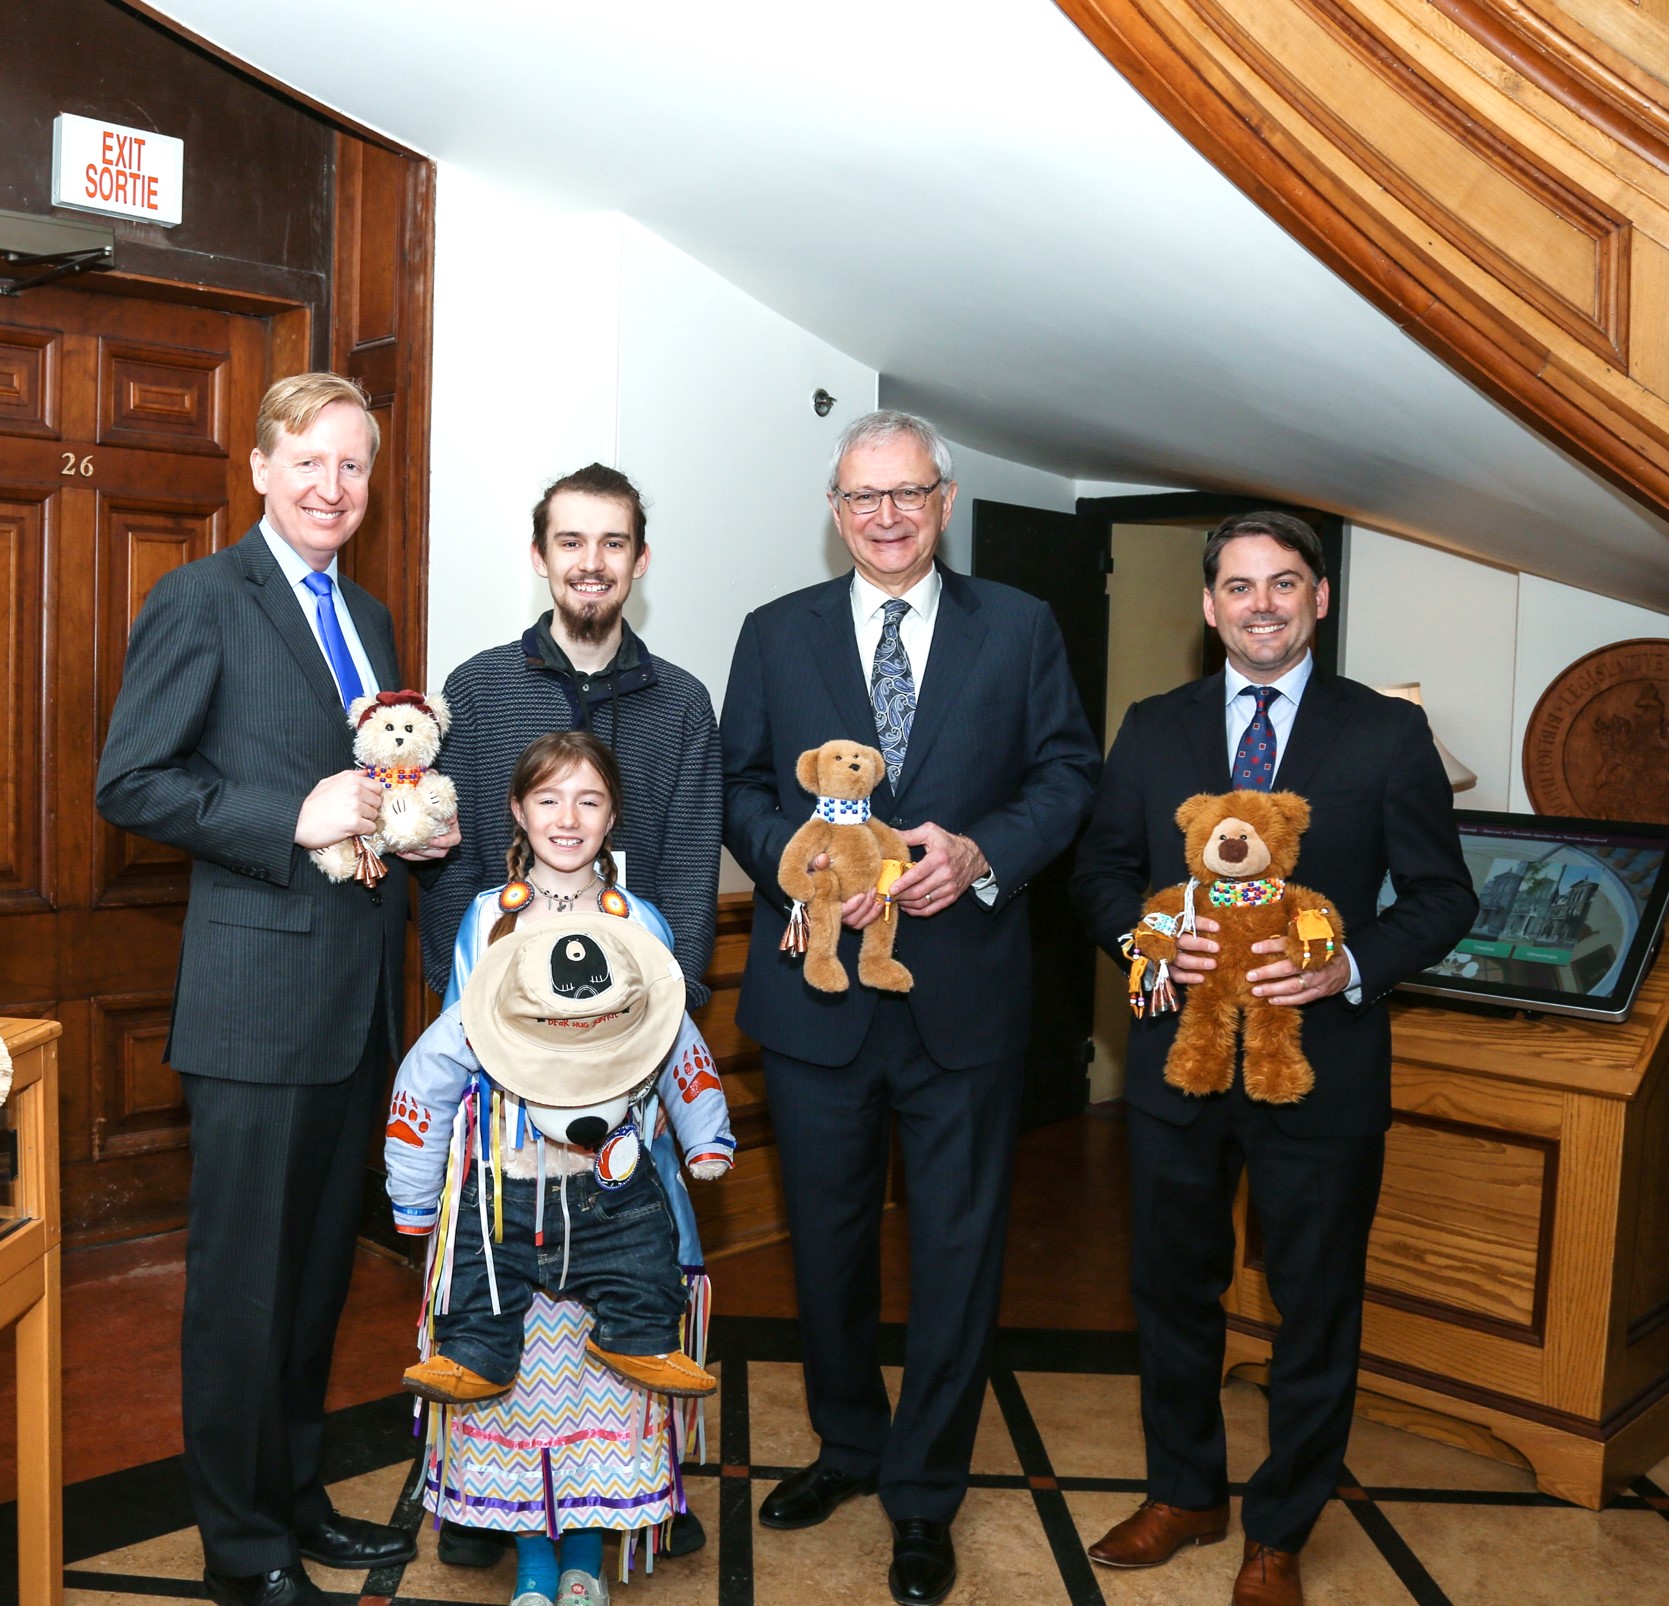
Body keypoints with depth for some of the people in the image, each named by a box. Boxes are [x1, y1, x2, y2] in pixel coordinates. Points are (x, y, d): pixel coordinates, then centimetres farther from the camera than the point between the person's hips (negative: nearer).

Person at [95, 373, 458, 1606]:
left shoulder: (369, 616, 16)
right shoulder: (201, 599, -6)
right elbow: (130, 784, -12)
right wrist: (294, 822, -20)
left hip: (362, 996, 7)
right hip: (257, 994, -7)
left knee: (321, 1266, 18)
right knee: (244, 1281, 4)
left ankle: (299, 1501, 34)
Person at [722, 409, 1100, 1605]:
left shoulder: (1021, 629, 4)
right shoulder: (776, 635, 7)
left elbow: (1068, 774, 1)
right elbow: (738, 787, 4)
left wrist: (983, 851, -16)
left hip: (965, 998, -1)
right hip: (816, 992, 2)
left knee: (958, 1251, 8)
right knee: (828, 1240, 17)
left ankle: (924, 1496, 27)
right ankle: (849, 1447, 40)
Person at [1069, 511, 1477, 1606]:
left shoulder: (1388, 734, -2)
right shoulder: (1154, 731, 5)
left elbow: (1443, 894, -2)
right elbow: (1101, 871, 8)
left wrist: (1351, 967, -19)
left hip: (1322, 1060, -2)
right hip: (1179, 1054, 3)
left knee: (1317, 1311, 11)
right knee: (1173, 1289, 17)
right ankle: (1184, 1494, 39)